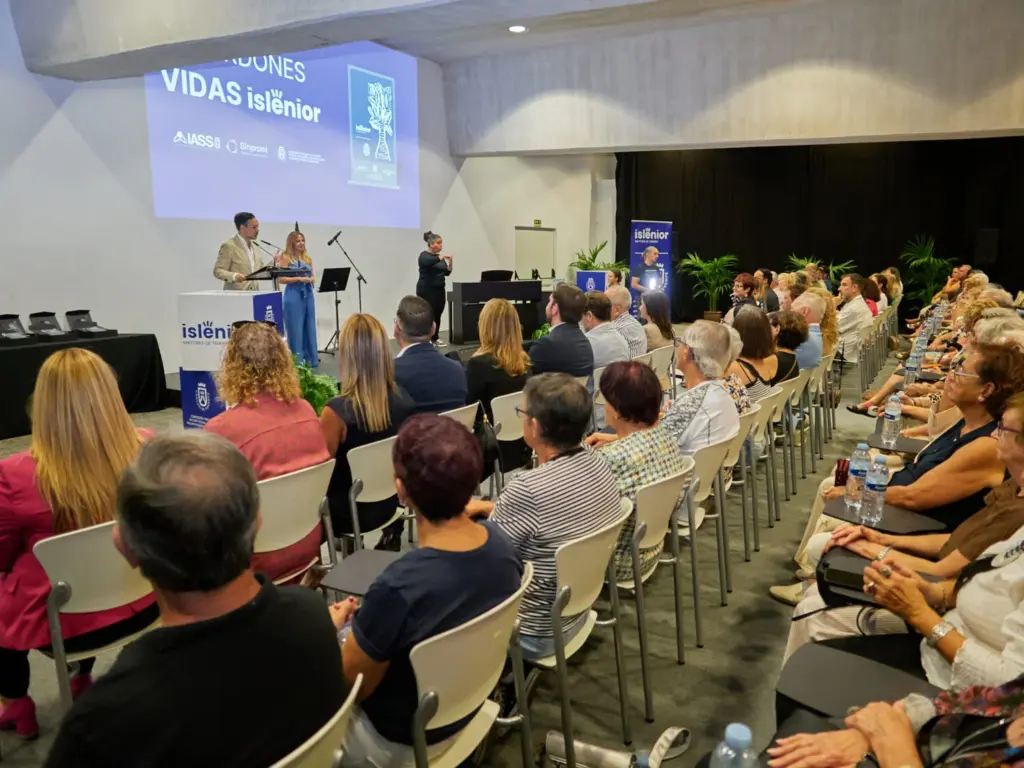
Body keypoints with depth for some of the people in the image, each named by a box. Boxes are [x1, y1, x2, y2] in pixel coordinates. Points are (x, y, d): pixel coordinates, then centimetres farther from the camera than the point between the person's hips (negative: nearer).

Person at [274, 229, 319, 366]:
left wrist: (312, 279, -7)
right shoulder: (286, 258, -3)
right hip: (294, 295, -5)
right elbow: (281, 279, -9)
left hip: (308, 295, 5)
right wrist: (299, 279, -17)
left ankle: (311, 359, 15)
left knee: (310, 327, 8)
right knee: (295, 328, -1)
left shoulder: (308, 258, 12)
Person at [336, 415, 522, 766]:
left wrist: (333, 627, 0)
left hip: (398, 737, -5)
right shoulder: (501, 543, -18)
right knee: (353, 630, 22)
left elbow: (349, 687, -19)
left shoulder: (398, 588, -37)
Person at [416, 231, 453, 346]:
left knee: (437, 315, 7)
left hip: (439, 290, 7)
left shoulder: (440, 257, 14)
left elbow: (446, 273, 12)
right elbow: (427, 262, -31)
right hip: (426, 290, -7)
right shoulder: (424, 255, -8)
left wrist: (450, 264, -4)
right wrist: (441, 257, -32)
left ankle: (435, 339, 14)